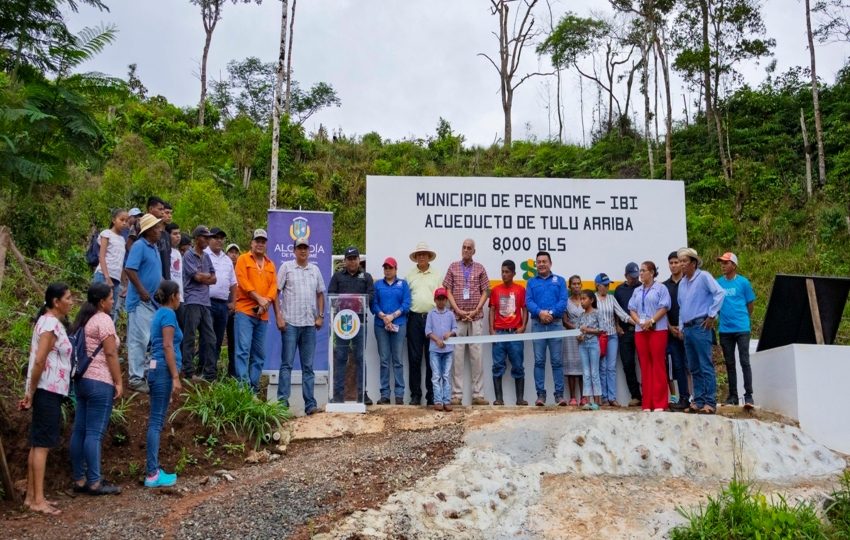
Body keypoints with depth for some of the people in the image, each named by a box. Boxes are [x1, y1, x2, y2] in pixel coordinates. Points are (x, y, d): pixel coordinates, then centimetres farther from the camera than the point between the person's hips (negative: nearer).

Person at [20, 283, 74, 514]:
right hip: (48, 391, -10)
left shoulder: (49, 322, 15)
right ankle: (38, 500, -3)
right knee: (42, 444, -6)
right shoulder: (51, 324, -16)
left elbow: (37, 358, 15)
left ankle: (31, 496, 17)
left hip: (48, 391, 10)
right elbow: (39, 361, -21)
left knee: (37, 444, 12)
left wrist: (31, 392, 14)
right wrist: (30, 393, -15)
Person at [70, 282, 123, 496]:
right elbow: (110, 354, -15)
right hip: (100, 382, -9)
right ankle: (94, 482, -4)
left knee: (80, 430, 9)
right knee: (94, 433, -7)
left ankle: (79, 479, 14)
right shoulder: (103, 320, -11)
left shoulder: (84, 320, 15)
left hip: (81, 380, 9)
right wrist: (118, 382, -11)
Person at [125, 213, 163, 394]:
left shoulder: (154, 247, 14)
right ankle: (135, 378, -3)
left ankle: (146, 373, 24)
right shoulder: (139, 246, -13)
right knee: (139, 339, -7)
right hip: (140, 301, -9)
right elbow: (129, 269, -22)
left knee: (151, 339, 14)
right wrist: (142, 291, -21)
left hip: (152, 300, 9)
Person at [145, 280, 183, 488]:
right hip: (164, 369, -9)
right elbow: (168, 347, -16)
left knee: (156, 421, 10)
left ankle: (153, 469, 14)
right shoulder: (168, 314, -9)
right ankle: (152, 474, -6)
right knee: (156, 421, -8)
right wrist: (175, 377, -18)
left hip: (156, 369, 9)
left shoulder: (159, 314, 18)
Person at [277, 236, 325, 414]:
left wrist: (320, 316, 6)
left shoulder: (315, 270, 12)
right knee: (287, 364, -2)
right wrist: (278, 316, -8)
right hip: (290, 322, -4)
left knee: (308, 366, 7)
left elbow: (320, 294, 17)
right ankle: (282, 401, 0)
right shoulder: (286, 267, 1)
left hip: (310, 324, 4)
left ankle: (310, 404, 9)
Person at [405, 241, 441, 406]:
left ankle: (431, 395, 6)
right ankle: (415, 394, 9)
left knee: (431, 358, 1)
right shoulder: (410, 275, 10)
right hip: (414, 318, 1)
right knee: (414, 357, 2)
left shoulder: (437, 274, 9)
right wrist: (405, 315, -2)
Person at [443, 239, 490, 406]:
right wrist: (459, 311, -6)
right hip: (457, 317, 0)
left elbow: (485, 292, 7)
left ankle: (478, 394, 4)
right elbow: (448, 291, 4)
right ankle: (457, 394, 3)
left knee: (476, 355, 1)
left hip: (476, 317, 0)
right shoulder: (453, 267, 8)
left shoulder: (480, 268, 9)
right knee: (457, 355, -1)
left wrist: (475, 311, -5)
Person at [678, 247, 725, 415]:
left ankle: (710, 403, -7)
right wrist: (682, 326, 18)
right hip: (687, 328, 8)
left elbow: (720, 293, -15)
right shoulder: (682, 283, 18)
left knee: (706, 366, -8)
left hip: (701, 326, -8)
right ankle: (698, 401, 14)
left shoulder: (703, 277, -5)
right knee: (694, 368, 10)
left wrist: (712, 315, -14)